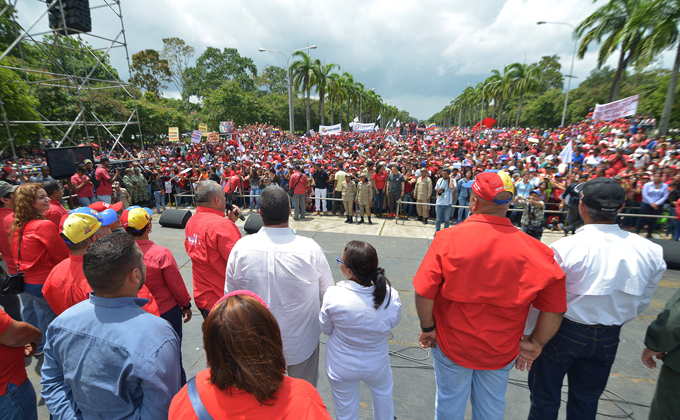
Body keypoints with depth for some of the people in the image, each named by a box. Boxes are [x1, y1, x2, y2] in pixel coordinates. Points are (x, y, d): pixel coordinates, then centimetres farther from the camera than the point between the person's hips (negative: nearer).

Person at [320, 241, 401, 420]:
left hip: (341, 368, -1)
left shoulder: (333, 296, -33)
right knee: (383, 392, 37)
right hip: (376, 365, 2)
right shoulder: (391, 296, -28)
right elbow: (393, 322, -7)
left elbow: (325, 329, -14)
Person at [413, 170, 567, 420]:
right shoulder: (533, 249, -17)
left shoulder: (447, 238, -25)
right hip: (502, 352, 3)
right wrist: (535, 343, 5)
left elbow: (424, 293, -23)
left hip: (452, 344, -2)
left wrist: (427, 328, -6)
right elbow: (555, 309, -10)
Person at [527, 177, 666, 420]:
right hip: (608, 340, 5)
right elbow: (641, 303, 5)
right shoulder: (651, 252, -8)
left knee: (545, 400, 16)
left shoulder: (564, 248, -26)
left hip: (563, 333, -4)